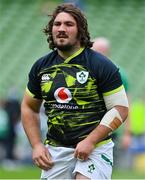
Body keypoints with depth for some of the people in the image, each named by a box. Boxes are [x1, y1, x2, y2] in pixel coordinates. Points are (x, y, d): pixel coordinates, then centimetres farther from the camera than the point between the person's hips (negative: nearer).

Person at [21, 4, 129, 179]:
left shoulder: (102, 65, -5)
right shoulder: (41, 66, 7)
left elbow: (120, 109, -7)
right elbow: (29, 107, 18)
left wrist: (90, 141, -15)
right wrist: (36, 145, 5)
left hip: (94, 147, -4)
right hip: (55, 150, 5)